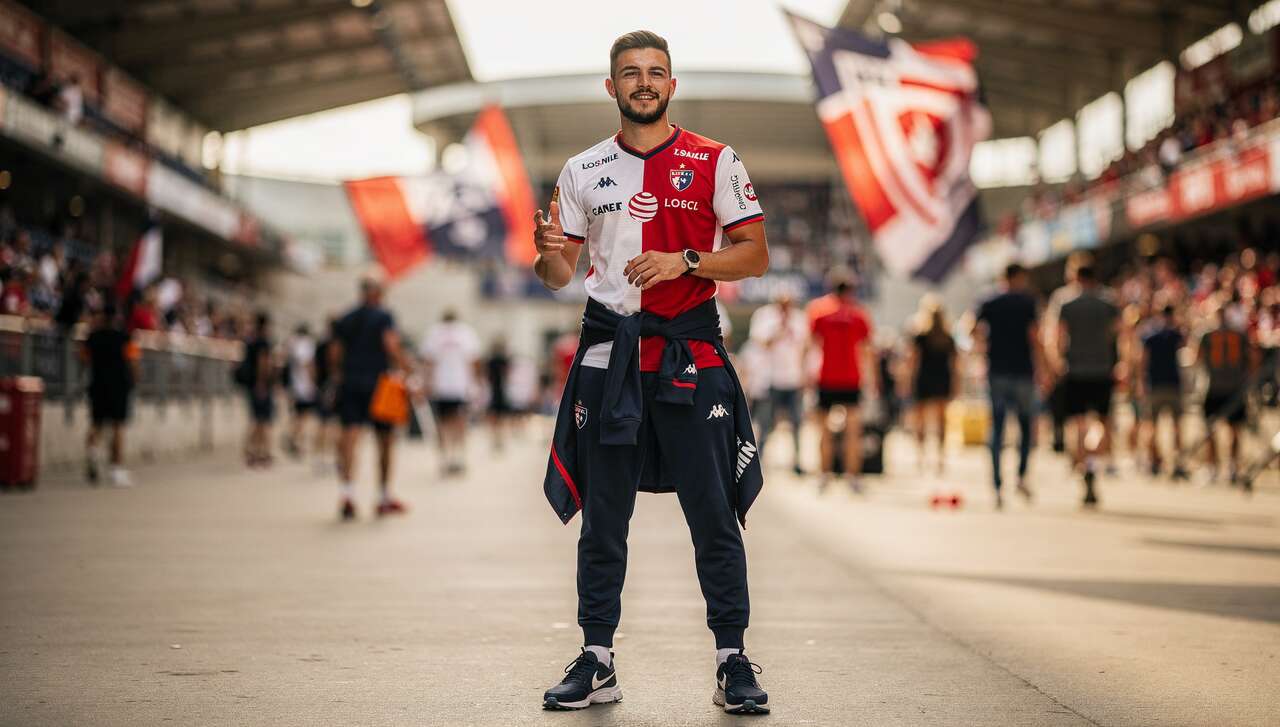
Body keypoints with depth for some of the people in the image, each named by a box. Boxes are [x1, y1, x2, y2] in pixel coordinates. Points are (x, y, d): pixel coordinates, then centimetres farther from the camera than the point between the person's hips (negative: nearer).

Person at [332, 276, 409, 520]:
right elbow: (391, 346, -16)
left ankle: (345, 491, -26)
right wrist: (406, 370, -11)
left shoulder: (345, 320, 12)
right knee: (384, 440, 9)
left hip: (350, 384, 3)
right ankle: (384, 496, 17)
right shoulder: (383, 317, -2)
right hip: (377, 382, -3)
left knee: (349, 437, -6)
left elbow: (334, 355, 11)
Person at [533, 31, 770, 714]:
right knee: (601, 516, 5)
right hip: (608, 350, 2)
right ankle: (597, 662, 14)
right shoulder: (582, 170, 11)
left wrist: (685, 261, -14)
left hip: (691, 351, -2)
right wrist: (546, 252, -11)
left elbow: (755, 254, 1)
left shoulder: (715, 162, 3)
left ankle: (733, 663, 8)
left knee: (714, 514, -2)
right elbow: (559, 274, 12)